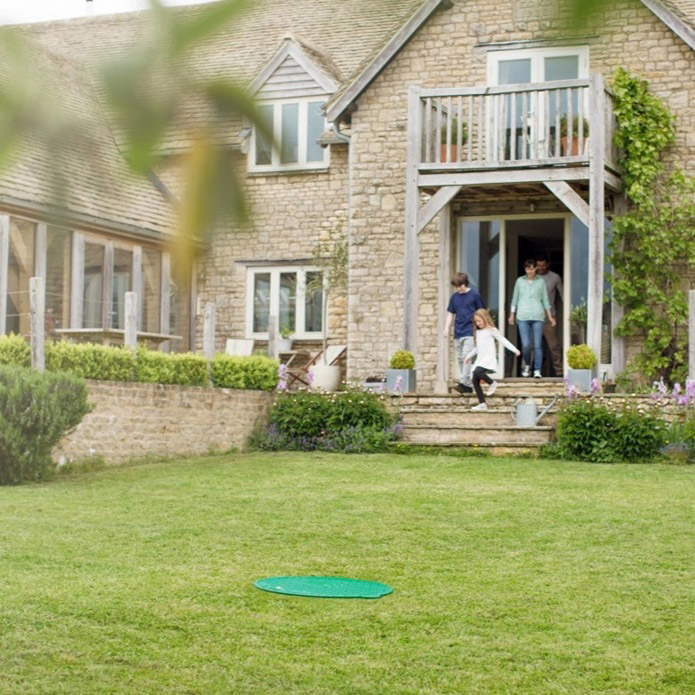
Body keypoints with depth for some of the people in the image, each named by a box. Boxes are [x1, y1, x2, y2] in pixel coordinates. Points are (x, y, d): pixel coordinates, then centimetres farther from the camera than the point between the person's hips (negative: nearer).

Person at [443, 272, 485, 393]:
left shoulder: (474, 295, -4)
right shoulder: (454, 297, 9)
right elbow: (451, 314, 14)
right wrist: (447, 328, 3)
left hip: (470, 332, -6)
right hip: (458, 333, 6)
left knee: (467, 356, -17)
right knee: (460, 358, 8)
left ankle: (465, 383, -20)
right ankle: (467, 385, 14)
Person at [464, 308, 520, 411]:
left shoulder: (491, 330, -3)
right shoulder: (478, 332, 18)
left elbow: (503, 340, -5)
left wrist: (514, 349, -14)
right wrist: (469, 356, 35)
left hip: (489, 359, -8)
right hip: (480, 359, 8)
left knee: (477, 372, -31)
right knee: (475, 381, -1)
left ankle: (492, 383, -6)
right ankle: (482, 404, 4)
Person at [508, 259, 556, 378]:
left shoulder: (541, 282, 10)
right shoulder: (520, 281, 10)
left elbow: (545, 300, 12)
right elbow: (515, 299, 15)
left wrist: (550, 316, 9)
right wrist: (512, 315, 13)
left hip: (537, 316, 0)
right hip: (523, 316, 0)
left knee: (537, 345, -6)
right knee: (525, 345, -6)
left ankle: (537, 370, -1)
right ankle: (527, 365, 19)